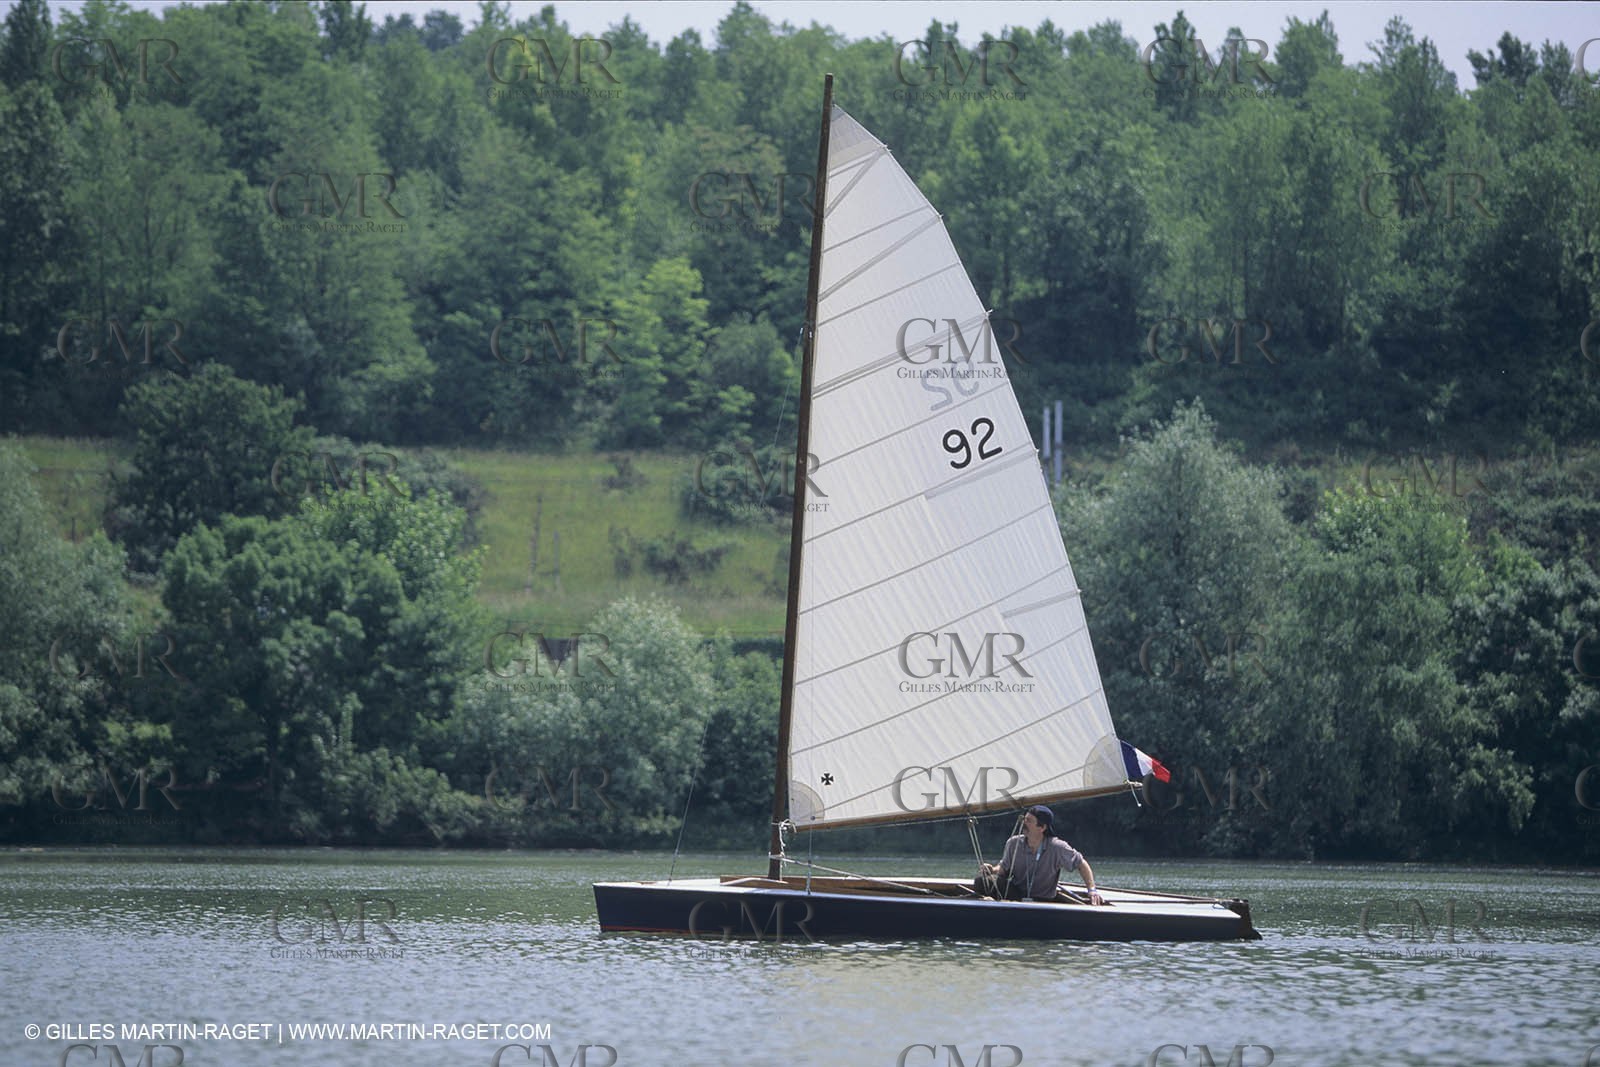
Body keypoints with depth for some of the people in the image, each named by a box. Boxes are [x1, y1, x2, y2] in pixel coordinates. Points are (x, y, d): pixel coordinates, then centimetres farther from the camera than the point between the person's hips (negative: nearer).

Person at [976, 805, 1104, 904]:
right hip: (1015, 892, 2)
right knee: (981, 882, -21)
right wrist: (994, 870, -14)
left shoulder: (1056, 848, -14)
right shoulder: (1014, 843, -4)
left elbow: (1081, 864, -6)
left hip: (1043, 900, -2)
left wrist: (1092, 890, -15)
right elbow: (1004, 867, 9)